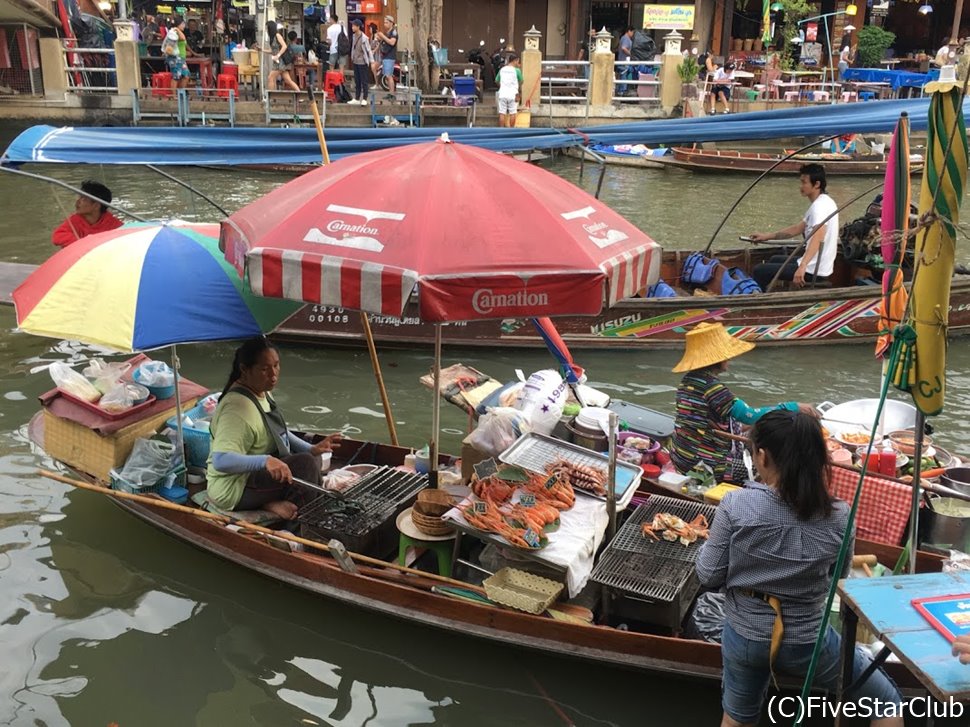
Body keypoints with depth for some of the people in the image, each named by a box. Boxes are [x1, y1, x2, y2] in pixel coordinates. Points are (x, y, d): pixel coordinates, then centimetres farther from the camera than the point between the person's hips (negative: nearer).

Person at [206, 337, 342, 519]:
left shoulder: (261, 391, 2)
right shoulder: (238, 408, -27)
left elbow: (279, 432, 15)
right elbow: (220, 460, -37)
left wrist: (311, 449, -1)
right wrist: (265, 461, -49)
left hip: (253, 472, 10)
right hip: (232, 489, -10)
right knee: (306, 463, -24)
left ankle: (272, 502, -1)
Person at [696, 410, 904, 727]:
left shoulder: (736, 506, -22)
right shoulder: (838, 517, -18)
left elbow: (709, 576, -12)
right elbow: (838, 576, 1)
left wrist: (711, 542, 5)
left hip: (743, 638, 1)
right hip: (807, 642, -1)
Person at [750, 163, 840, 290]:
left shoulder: (819, 206, -22)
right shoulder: (822, 203, 11)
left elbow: (818, 238, -38)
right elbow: (798, 228, 20)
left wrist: (802, 267, -51)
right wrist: (768, 236, 17)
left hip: (814, 271, -11)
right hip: (817, 266, 11)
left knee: (759, 271, -6)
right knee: (775, 260, 32)